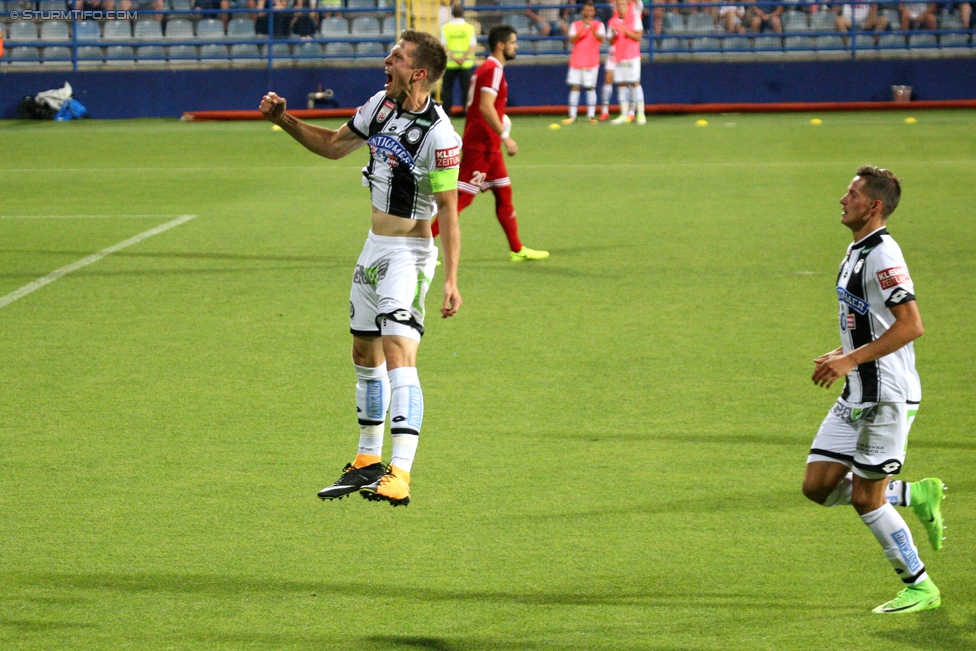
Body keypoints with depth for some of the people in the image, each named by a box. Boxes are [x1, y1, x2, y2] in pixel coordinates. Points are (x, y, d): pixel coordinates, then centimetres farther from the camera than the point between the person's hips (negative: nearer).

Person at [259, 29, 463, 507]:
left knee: (398, 355, -20)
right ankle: (368, 462, 31)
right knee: (365, 355, 16)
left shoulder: (439, 135, -20)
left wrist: (451, 280, -22)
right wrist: (283, 118, 7)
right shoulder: (381, 105, 3)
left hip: (408, 254, -9)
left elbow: (448, 210, -19)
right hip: (374, 248, 9)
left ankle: (400, 476, -27)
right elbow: (333, 145, 18)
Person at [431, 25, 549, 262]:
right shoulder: (493, 70, -15)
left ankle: (517, 249, 19)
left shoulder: (487, 68, 16)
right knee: (462, 196, -9)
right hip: (481, 145, -11)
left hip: (488, 146, 11)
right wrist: (505, 136, -24)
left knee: (504, 193, 13)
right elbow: (485, 107, -25)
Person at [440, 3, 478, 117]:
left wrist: (454, 58, -12)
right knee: (466, 89, 3)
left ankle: (445, 113, 6)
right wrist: (463, 59, -13)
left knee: (447, 88, 10)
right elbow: (473, 46, -8)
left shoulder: (445, 27, -1)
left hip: (450, 65, 0)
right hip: (466, 65, 0)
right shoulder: (469, 27, 0)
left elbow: (444, 47, -8)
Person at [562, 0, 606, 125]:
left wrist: (592, 29, -24)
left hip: (592, 62, -1)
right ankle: (572, 116, -2)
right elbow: (572, 39, -6)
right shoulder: (575, 25, 8)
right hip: (576, 61, 1)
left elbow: (602, 39, -12)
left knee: (591, 87, -2)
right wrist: (582, 30, -20)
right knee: (574, 87, -2)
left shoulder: (598, 25, 5)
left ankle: (591, 115, 1)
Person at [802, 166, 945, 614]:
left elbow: (911, 325, -25)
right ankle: (917, 495, 19)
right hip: (857, 395, 10)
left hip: (887, 396, -10)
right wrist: (839, 355, 12)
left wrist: (852, 359, -26)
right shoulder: (856, 251, 14)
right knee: (818, 485, 5)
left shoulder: (882, 254, -17)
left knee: (866, 499, -4)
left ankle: (921, 588, 10)